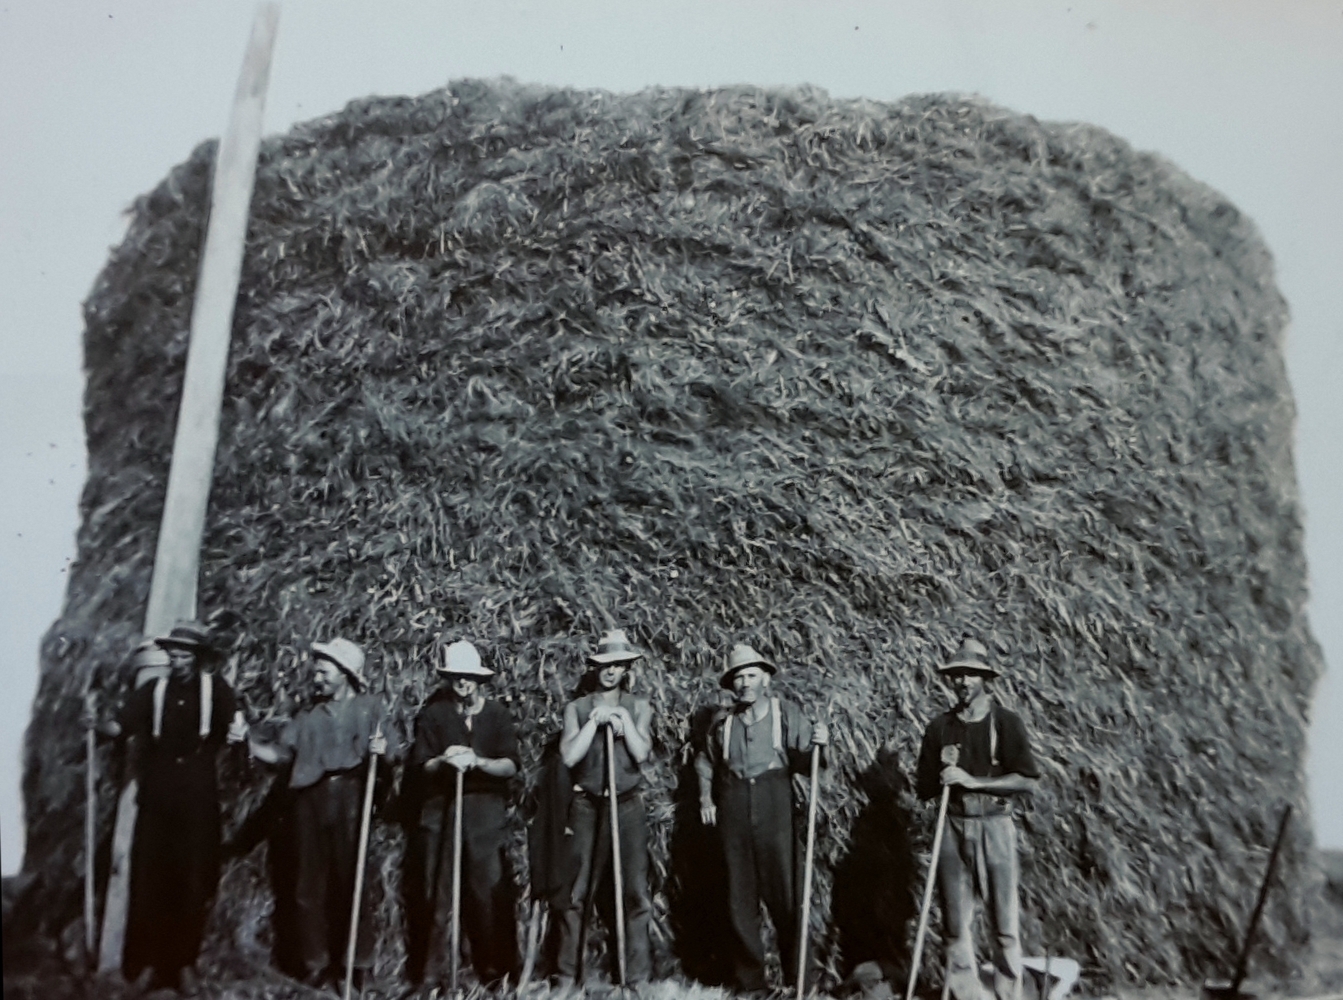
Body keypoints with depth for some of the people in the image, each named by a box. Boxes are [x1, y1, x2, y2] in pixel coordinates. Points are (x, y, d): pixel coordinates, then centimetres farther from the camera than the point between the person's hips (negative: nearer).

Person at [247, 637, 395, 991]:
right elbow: (277, 752, 9)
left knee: (350, 879, 1)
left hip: (349, 796, -3)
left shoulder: (369, 707, 9)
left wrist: (382, 748, -19)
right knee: (309, 883, 5)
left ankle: (358, 963, 11)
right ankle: (316, 963, 15)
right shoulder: (308, 716, 17)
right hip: (310, 799, 4)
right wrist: (248, 740, -6)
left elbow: (390, 753, 3)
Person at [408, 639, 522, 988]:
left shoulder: (497, 713, 5)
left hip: (487, 811, 0)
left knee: (492, 891, -3)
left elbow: (511, 766, -1)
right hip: (440, 809, 1)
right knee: (438, 892, 2)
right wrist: (444, 761, -18)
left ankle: (497, 971, 6)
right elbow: (421, 766, 2)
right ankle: (434, 973, 12)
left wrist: (477, 761, -17)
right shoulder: (432, 714, 6)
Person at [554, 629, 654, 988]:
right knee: (576, 893, 1)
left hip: (628, 807, 0)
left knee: (636, 893, 0)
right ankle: (566, 975, 10)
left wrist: (623, 718, -11)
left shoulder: (639, 707, 7)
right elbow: (568, 756, -6)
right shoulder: (577, 708, 6)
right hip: (587, 807, 0)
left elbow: (641, 753, -5)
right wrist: (595, 721, -10)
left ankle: (637, 977, 7)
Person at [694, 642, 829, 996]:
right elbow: (705, 761, 23)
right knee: (740, 895, 8)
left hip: (775, 807, -3)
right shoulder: (723, 720, 8)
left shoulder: (787, 713, 1)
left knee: (784, 891, -1)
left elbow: (803, 763, 0)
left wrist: (817, 744, -19)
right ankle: (749, 980, 20)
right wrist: (706, 797, 12)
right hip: (733, 811, 3)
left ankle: (796, 978, 12)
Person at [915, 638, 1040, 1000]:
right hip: (953, 827, 3)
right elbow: (924, 789, 10)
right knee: (956, 922, 5)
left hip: (994, 827, -2)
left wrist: (973, 780, -15)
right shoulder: (939, 727, 6)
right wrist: (943, 772, -8)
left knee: (1004, 922, 1)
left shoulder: (1006, 722, -2)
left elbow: (1028, 781, -10)